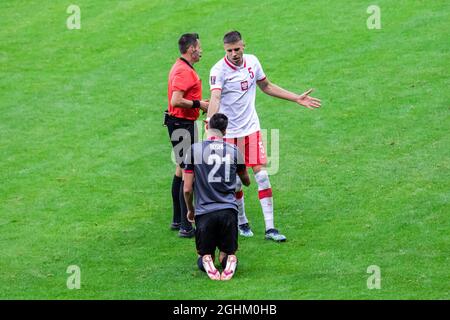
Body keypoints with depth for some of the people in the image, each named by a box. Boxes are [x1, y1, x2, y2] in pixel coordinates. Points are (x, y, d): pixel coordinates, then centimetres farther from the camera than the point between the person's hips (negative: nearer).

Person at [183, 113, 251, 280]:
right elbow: (246, 181, 23)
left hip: (204, 212, -1)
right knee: (228, 254, 17)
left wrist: (190, 210, 20)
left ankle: (206, 262, -18)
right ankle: (230, 261, -19)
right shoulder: (234, 150, 6)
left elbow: (187, 189, 0)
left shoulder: (194, 149, 0)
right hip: (229, 210, 1)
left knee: (204, 256, 17)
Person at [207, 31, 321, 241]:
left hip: (251, 128, 3)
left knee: (261, 174, -5)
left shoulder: (252, 62, 1)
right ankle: (242, 222, 26)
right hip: (229, 132, -3)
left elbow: (266, 86, 18)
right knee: (235, 181, 3)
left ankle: (270, 228, -3)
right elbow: (215, 98, -31)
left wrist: (297, 99, 19)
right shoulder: (218, 70, -15)